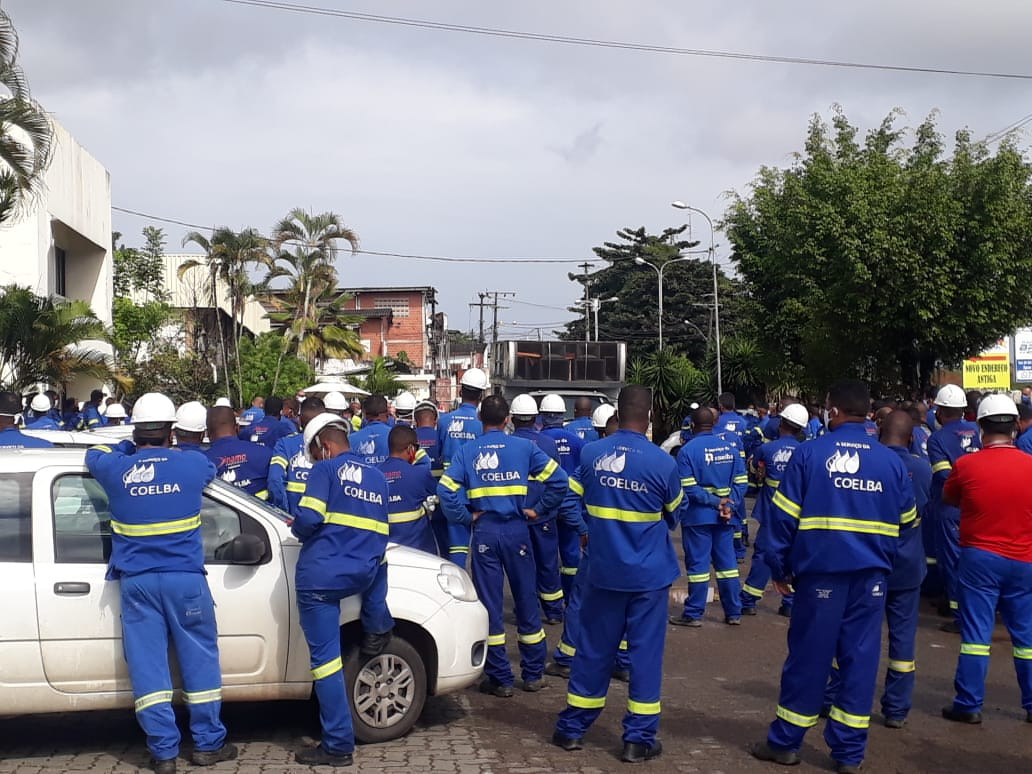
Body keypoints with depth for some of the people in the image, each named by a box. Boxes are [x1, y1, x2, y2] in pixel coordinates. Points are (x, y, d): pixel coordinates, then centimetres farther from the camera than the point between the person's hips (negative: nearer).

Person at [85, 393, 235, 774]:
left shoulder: (117, 469, 0)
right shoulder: (192, 464, -4)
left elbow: (94, 453, 23)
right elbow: (211, 469, 22)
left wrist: (131, 447, 34)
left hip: (136, 581, 1)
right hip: (184, 577, -1)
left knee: (147, 663, 5)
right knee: (199, 658, 9)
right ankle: (208, 743, 14)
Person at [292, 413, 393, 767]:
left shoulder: (325, 470, -3)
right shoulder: (377, 477, 16)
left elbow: (309, 520, -13)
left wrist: (297, 530, 8)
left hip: (320, 576, -5)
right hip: (363, 574, 5)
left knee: (325, 657, 0)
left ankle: (338, 745, 2)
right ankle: (376, 632, 30)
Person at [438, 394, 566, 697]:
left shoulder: (466, 451, -1)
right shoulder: (524, 447, -2)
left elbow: (446, 490, -12)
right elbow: (558, 480, -7)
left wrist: (466, 517, -1)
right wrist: (539, 510, 2)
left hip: (484, 532, 0)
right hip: (516, 530, 0)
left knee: (490, 603, 6)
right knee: (526, 600, 12)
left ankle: (500, 679, 11)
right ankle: (533, 674, 20)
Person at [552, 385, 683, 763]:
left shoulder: (592, 454, -6)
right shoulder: (663, 462, -13)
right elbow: (673, 516, 3)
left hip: (603, 569, 3)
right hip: (649, 572, -3)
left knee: (593, 648, 13)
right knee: (645, 651, 7)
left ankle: (572, 728, 22)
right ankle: (639, 738, 12)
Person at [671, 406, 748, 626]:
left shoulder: (687, 450, -10)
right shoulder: (730, 447, 5)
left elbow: (688, 488, -17)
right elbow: (740, 482, 1)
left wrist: (715, 502, -14)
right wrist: (729, 505, -7)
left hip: (698, 516, -4)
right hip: (725, 517, 5)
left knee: (698, 564, 1)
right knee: (727, 562, 12)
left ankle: (694, 614, 7)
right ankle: (734, 613, 16)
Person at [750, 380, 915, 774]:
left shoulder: (809, 452, -6)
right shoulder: (891, 460, 2)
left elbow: (784, 515, -6)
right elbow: (906, 521, 11)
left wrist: (779, 566, 3)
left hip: (820, 571, -2)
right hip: (871, 574, 2)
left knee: (808, 655, 7)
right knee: (860, 659, 8)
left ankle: (785, 741, 18)